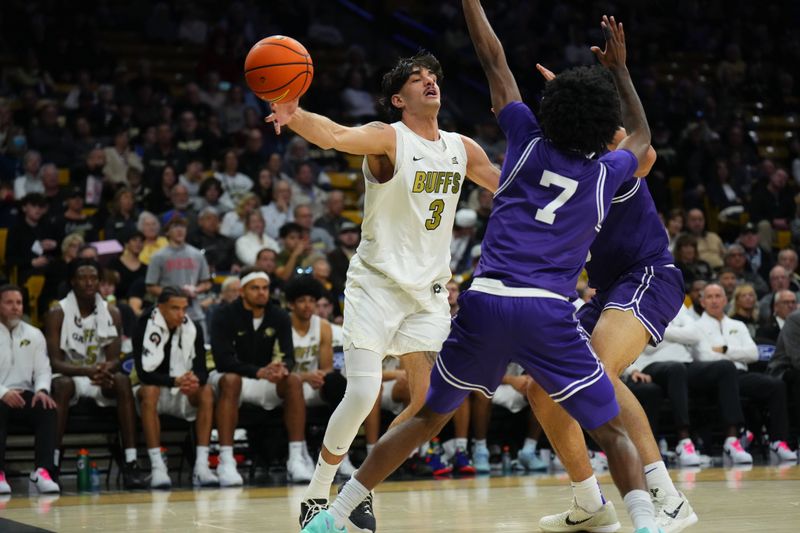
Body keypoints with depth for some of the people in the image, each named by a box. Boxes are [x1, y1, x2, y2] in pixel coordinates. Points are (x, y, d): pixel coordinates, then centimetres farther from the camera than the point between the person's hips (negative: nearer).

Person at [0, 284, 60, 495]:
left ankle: (42, 471, -35)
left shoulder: (34, 335, 14)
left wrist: (42, 390, -13)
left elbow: (43, 369, 10)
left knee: (48, 410, -28)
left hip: (24, 395, 3)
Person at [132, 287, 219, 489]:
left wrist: (195, 379, -32)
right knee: (149, 392, -36)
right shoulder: (145, 327, -16)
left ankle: (201, 466, -30)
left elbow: (201, 369, -6)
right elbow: (144, 372, -22)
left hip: (181, 394, 3)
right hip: (152, 388, -3)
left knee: (206, 391, -25)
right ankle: (157, 467, -38)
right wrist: (175, 381, -37)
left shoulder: (193, 329, -4)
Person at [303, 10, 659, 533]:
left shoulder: (529, 140, 10)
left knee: (428, 416, 16)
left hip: (486, 300, 2)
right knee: (614, 432, 6)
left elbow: (494, 59, 19)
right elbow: (641, 137, 36)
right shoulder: (605, 175, 11)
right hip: (549, 313, -2)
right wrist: (620, 67, 42)